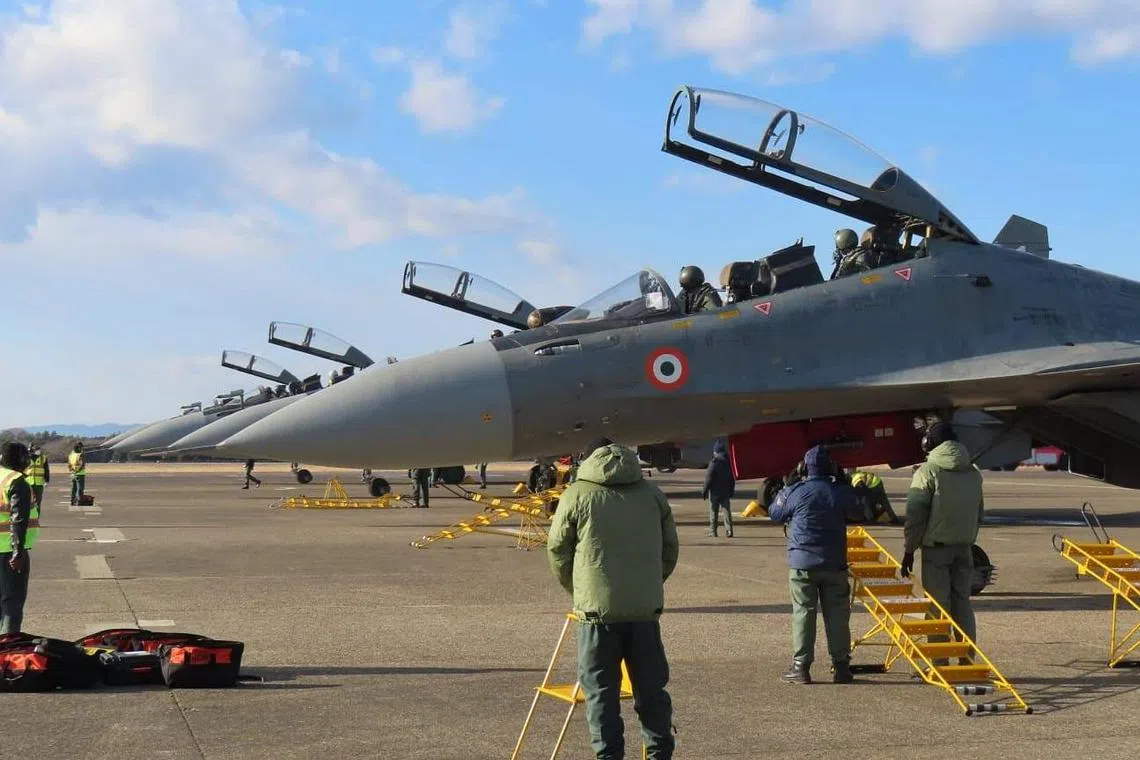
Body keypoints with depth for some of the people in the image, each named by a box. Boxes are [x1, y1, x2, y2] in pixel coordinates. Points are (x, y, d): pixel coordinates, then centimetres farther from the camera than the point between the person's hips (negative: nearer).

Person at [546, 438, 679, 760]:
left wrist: (576, 590, 21)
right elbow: (670, 550, 15)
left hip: (597, 609, -3)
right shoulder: (653, 494, 11)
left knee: (601, 691, 5)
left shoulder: (577, 494, 1)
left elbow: (557, 551, 5)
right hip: (646, 608, 3)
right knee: (651, 689, 11)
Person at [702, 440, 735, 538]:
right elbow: (732, 478, 12)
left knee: (713, 511, 4)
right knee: (726, 510, 5)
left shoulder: (714, 462, -15)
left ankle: (712, 530, 9)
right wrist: (732, 490, 21)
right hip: (726, 491, 5)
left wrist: (704, 491, -7)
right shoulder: (728, 461, 4)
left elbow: (709, 478, -14)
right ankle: (729, 530, -2)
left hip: (715, 492, -5)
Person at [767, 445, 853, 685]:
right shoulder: (840, 493, 2)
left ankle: (801, 667, -1)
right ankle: (841, 666, 10)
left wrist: (783, 491, 23)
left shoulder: (795, 492, -7)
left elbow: (775, 514, 8)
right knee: (837, 615, 7)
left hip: (802, 563, -2)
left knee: (803, 613, 1)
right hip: (834, 564, 2)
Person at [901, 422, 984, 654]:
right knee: (962, 604, 12)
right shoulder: (974, 473, 10)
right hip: (964, 548, 5)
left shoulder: (927, 471, -9)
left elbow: (915, 515, -10)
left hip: (936, 548, -5)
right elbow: (979, 513, 17)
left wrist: (909, 550, -5)